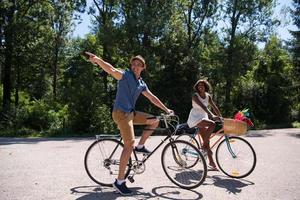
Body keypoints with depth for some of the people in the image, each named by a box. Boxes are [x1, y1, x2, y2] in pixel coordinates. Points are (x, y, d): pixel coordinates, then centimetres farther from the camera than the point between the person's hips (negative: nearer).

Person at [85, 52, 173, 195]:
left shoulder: (142, 84, 15)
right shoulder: (125, 75, -6)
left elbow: (152, 98, 21)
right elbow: (111, 70, -24)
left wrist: (166, 109, 19)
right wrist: (97, 59, -42)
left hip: (131, 112, 8)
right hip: (121, 113, -8)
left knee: (155, 121, 7)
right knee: (129, 145, -15)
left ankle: (140, 146, 18)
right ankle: (119, 182, -8)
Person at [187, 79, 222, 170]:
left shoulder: (208, 96, 8)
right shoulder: (195, 96, -13)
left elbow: (214, 107, 6)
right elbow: (202, 106, -27)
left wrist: (220, 117, -4)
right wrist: (212, 115, -37)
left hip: (203, 118, 6)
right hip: (195, 118, -6)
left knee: (206, 141, 2)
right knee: (212, 124, -30)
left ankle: (211, 162, 5)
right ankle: (204, 145, -19)